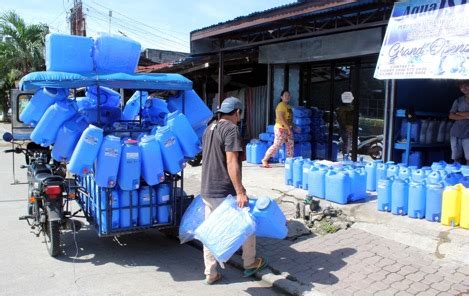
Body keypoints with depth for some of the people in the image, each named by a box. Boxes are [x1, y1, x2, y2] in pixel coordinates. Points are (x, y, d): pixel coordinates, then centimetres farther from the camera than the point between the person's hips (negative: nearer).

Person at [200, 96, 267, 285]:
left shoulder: (210, 129, 14)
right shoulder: (231, 129, -13)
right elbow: (231, 163, -22)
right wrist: (240, 192, -23)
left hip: (207, 191, 8)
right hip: (225, 192, -8)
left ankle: (210, 273, 17)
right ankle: (250, 264, 27)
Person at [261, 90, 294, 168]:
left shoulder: (288, 106, 14)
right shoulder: (281, 105, -14)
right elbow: (281, 118, -22)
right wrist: (288, 128, -22)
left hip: (288, 129, 9)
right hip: (281, 129, -9)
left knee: (290, 145, 10)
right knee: (276, 145, -8)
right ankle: (265, 160, 0)